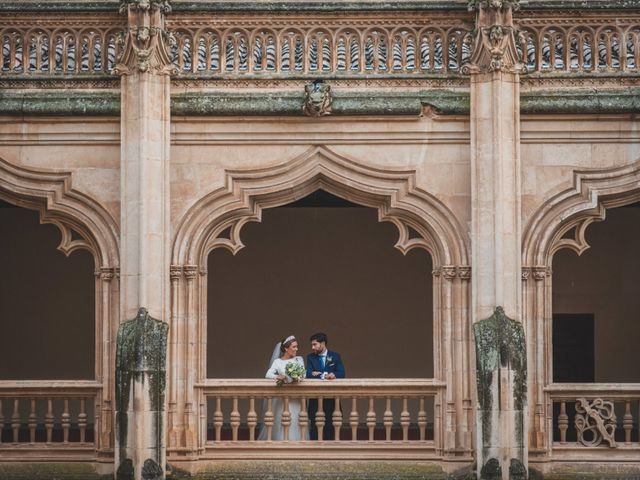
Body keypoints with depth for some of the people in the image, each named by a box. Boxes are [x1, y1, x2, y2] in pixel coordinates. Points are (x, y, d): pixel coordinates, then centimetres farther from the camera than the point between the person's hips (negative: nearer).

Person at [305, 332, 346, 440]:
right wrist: (325, 376, -22)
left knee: (329, 426, 2)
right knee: (314, 426, -1)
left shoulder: (335, 356, 5)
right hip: (315, 398, 0)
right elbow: (308, 374, -8)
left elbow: (341, 374, -5)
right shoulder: (310, 357, 7)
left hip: (331, 398, 0)